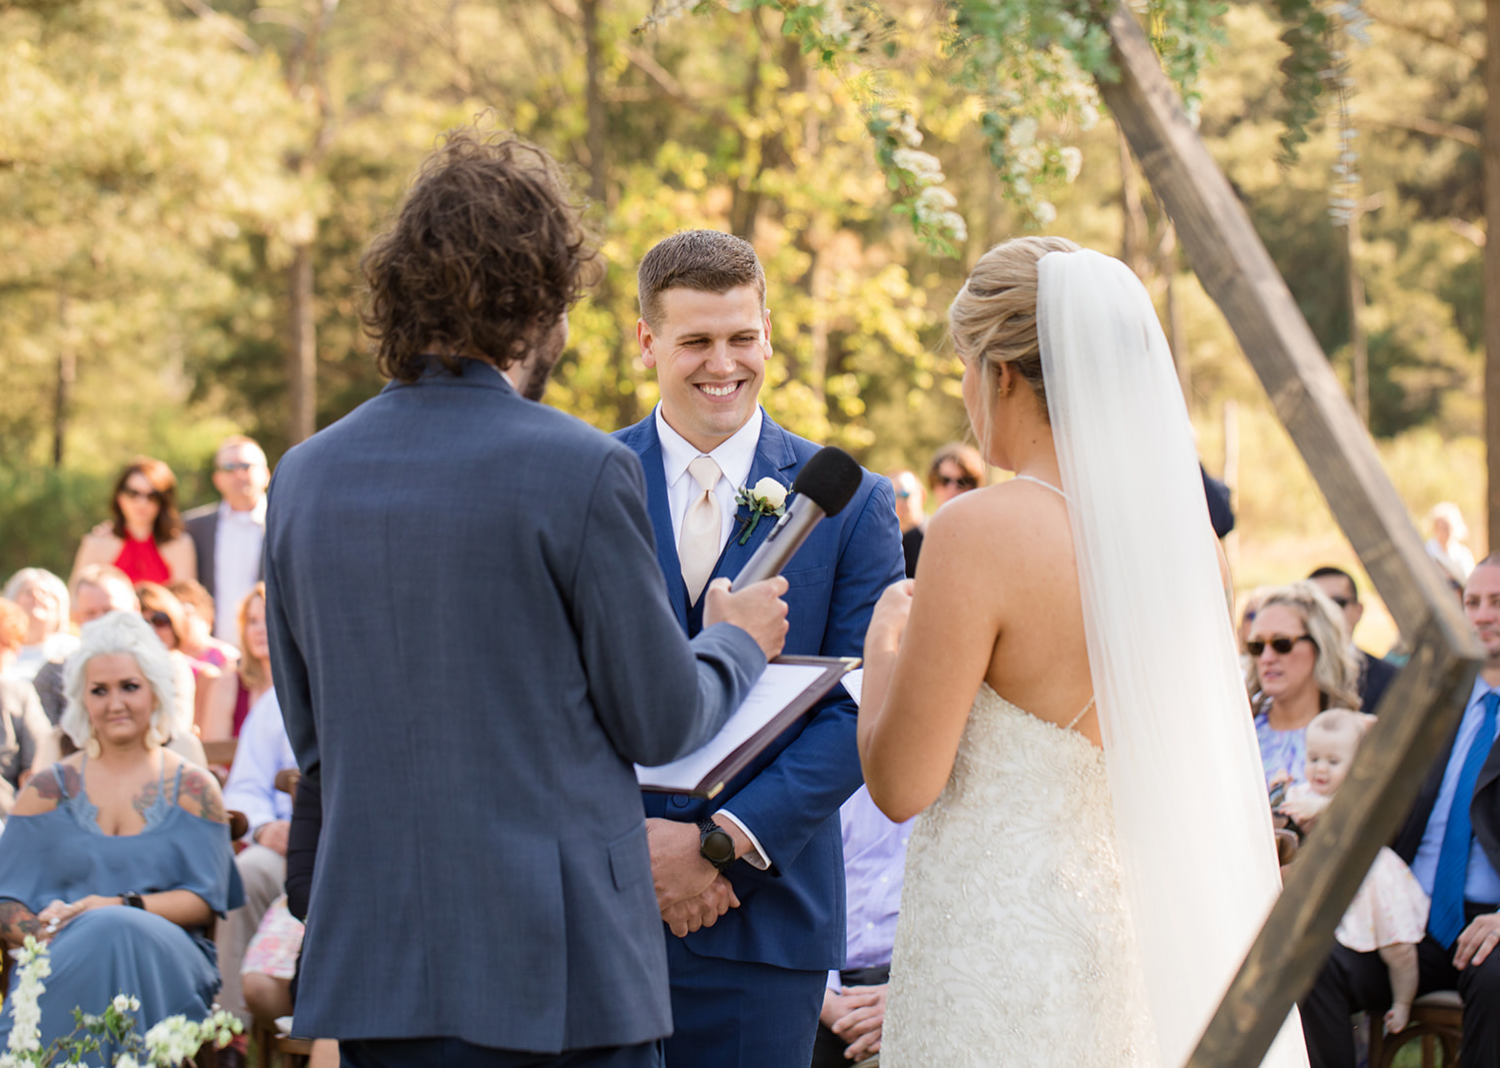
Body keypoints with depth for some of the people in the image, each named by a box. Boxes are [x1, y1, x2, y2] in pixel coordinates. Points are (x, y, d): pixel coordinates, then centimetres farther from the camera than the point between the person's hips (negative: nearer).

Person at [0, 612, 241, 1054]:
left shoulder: (194, 789, 14)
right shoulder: (48, 791, 17)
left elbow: (205, 901, 5)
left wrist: (120, 906, -12)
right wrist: (46, 933, -14)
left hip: (167, 962, 0)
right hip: (61, 965, 1)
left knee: (116, 931, -37)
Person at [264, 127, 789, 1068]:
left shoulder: (304, 478, 5)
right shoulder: (583, 472, -11)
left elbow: (310, 736, 13)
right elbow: (659, 723, -4)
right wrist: (737, 641, 16)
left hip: (373, 967, 5)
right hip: (556, 968, -5)